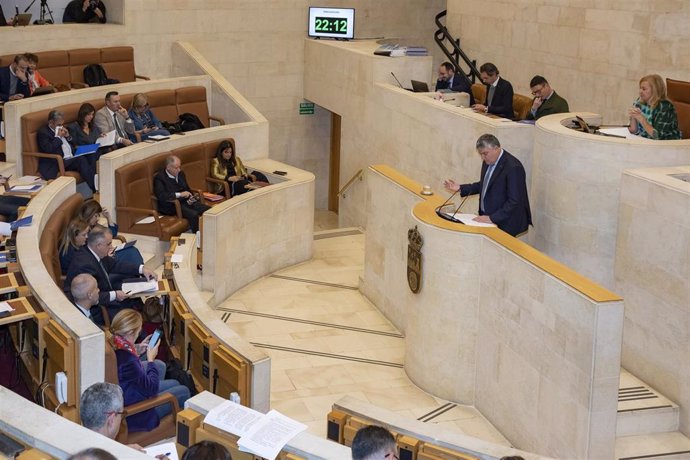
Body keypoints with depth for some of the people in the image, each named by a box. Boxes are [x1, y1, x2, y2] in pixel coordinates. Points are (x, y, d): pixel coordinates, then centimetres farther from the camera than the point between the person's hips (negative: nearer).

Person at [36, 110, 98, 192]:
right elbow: (48, 149, -17)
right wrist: (58, 137, -8)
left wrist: (68, 136, 8)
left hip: (71, 158, 8)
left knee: (90, 157, -19)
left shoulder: (61, 129, 21)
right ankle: (95, 189, -35)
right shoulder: (43, 132, -2)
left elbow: (73, 144, 27)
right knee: (81, 159, -30)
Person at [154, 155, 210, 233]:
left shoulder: (180, 173, 14)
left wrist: (192, 197, 0)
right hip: (172, 205, -7)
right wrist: (179, 194, -26)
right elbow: (160, 195, -23)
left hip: (187, 201, 7)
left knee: (209, 210, -15)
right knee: (193, 215, -32)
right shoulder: (159, 178, -9)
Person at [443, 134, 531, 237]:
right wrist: (460, 188, 13)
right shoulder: (488, 161, 6)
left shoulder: (513, 167, -20)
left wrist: (492, 218, -25)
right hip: (487, 217, 7)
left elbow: (514, 201, -22)